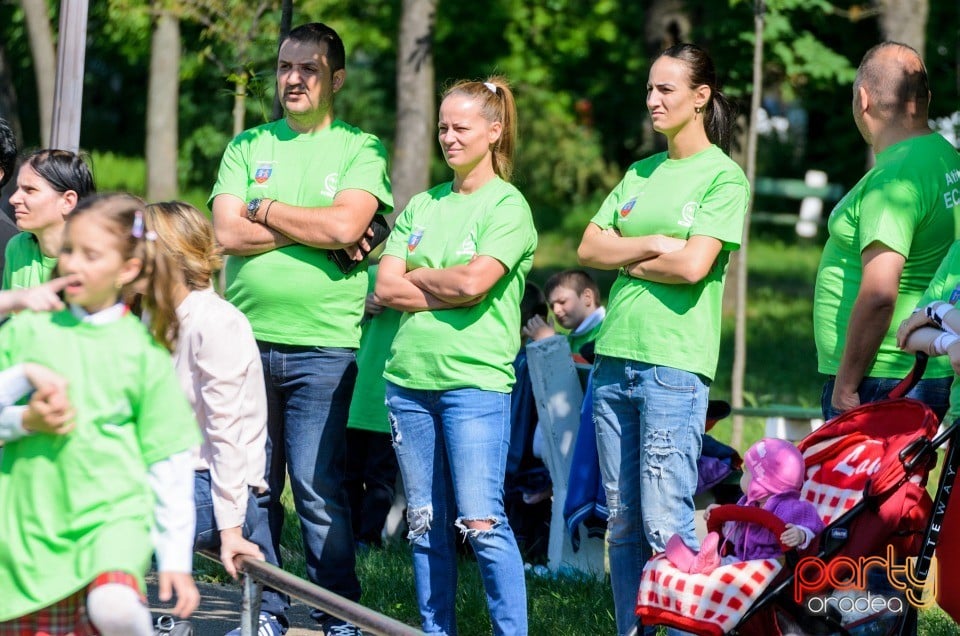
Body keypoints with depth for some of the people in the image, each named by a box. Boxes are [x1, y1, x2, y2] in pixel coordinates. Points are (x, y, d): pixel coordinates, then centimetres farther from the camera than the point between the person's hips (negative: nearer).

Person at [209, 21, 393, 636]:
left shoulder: (361, 149, 4)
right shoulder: (247, 147, 12)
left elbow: (345, 226, -14)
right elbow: (228, 233, -1)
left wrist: (264, 208, -3)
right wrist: (313, 229, -7)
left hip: (323, 347, -3)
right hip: (249, 341, 3)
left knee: (318, 490, -5)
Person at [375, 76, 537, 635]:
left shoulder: (508, 206, -1)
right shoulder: (422, 206, 15)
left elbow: (472, 282, -15)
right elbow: (385, 288, 6)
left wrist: (416, 277, 1)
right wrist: (448, 293, -7)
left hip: (475, 379, -6)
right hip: (410, 378, 6)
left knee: (481, 522, -11)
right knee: (426, 524, 8)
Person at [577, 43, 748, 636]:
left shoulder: (724, 176, -2)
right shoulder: (641, 173, 17)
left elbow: (694, 265, -13)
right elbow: (590, 248, 10)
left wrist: (627, 261, 0)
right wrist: (653, 245, -5)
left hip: (675, 363, -7)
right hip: (616, 358, 7)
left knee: (666, 525, -10)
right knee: (623, 523, 7)